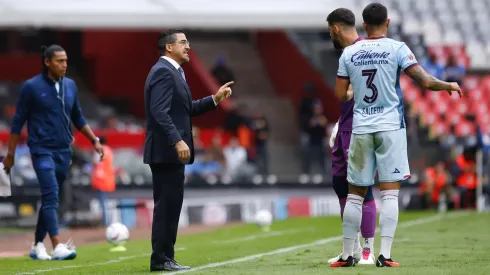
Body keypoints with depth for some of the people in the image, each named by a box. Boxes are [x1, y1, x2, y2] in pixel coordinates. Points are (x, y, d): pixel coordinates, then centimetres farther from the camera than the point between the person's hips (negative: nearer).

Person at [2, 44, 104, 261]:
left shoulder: (70, 86, 8)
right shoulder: (32, 87, -7)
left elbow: (78, 118, 20)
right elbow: (18, 122, -2)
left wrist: (94, 140, 10)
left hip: (64, 152, 6)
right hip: (42, 151, -6)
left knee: (50, 199, 10)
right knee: (51, 196, -17)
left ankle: (37, 246, 20)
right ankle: (57, 247, -25)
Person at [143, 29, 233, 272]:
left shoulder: (172, 72, 19)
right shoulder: (163, 71, -14)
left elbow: (186, 109, 21)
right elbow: (159, 112, -24)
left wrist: (214, 99, 14)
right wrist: (178, 141, -29)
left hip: (170, 151, 11)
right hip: (166, 151, -11)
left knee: (169, 205, 10)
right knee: (167, 204, -8)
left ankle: (163, 258, 13)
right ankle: (161, 259, -6)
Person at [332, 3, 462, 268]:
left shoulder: (349, 53, 4)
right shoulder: (396, 48, -4)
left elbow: (340, 95, 6)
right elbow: (424, 81, -9)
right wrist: (449, 85, 9)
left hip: (361, 128, 2)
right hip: (390, 127, -2)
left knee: (355, 194, 10)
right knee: (390, 194, -2)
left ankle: (347, 254, 12)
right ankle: (385, 254, -10)